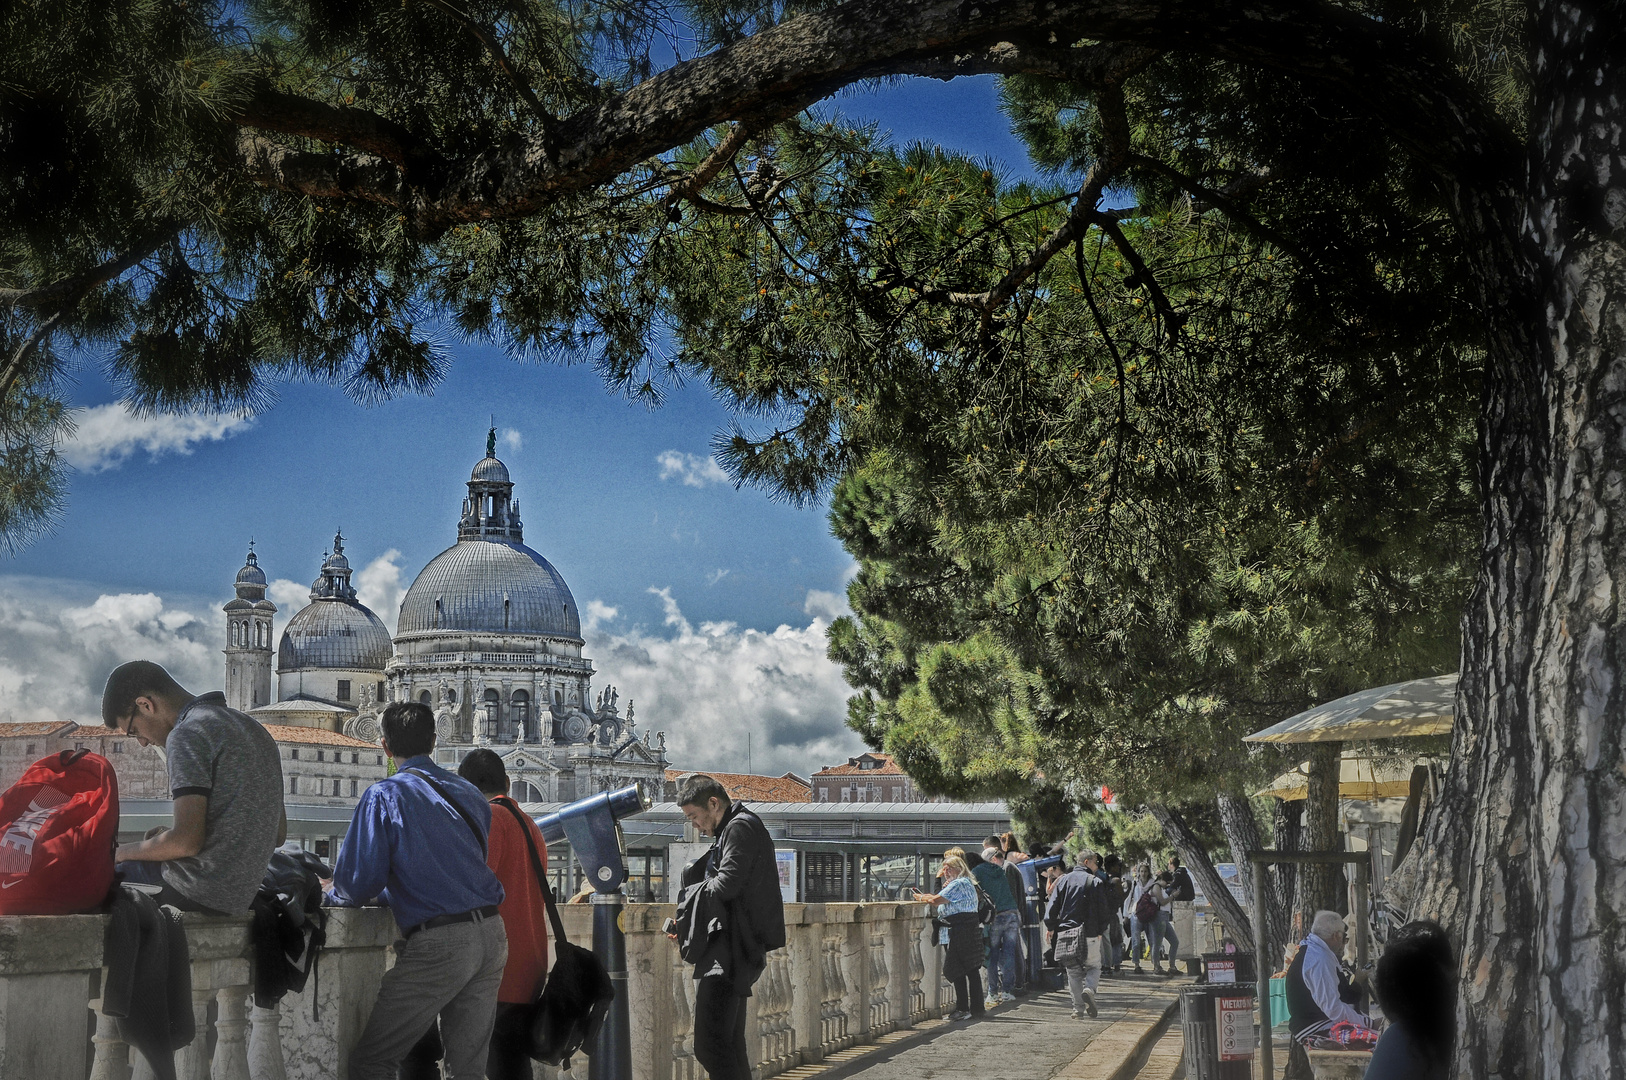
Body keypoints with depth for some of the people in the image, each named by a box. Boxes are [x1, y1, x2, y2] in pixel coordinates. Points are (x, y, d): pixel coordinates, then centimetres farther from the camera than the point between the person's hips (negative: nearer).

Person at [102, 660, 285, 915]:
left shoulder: (188, 735, -12)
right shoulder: (252, 729, 16)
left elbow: (186, 841, -20)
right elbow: (279, 833, 17)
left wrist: (124, 852, -2)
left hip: (195, 894, -10)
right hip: (240, 897, 10)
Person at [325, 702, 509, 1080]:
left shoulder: (384, 795, -5)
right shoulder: (470, 794, 16)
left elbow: (358, 886, -8)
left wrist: (332, 892, 17)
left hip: (438, 944, -7)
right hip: (492, 935, 7)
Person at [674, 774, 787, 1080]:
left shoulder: (740, 827, -9)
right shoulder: (731, 829, 23)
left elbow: (726, 885, -21)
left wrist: (694, 891, -2)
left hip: (729, 953, -11)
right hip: (731, 953, 11)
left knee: (710, 1046, -17)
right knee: (731, 1045, 14)